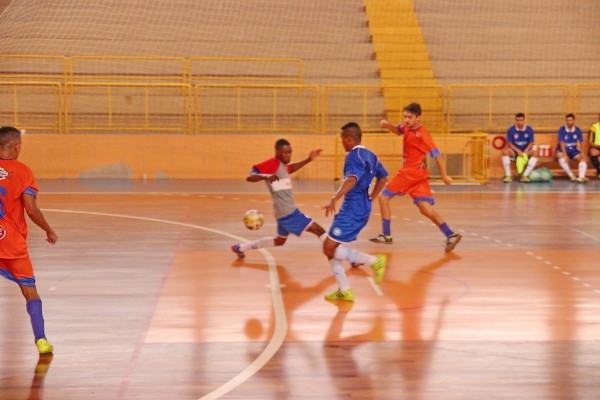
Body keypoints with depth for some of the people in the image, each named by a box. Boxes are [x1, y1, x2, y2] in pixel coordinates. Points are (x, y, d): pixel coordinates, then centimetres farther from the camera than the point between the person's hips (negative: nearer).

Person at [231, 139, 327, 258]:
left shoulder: (282, 165, 11)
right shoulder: (272, 163, -16)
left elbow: (290, 168, 35)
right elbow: (250, 177, -24)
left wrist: (308, 159, 24)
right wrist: (266, 177, -44)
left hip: (288, 211, 11)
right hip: (287, 212, -11)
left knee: (279, 241, 27)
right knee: (319, 230, -11)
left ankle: (240, 247, 33)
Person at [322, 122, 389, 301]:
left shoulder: (353, 156, -15)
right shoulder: (369, 155, 13)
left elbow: (351, 179, -33)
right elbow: (383, 177, 23)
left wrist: (334, 199, -43)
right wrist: (370, 198, 23)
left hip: (352, 210, -10)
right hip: (361, 208, 10)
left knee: (330, 248, -6)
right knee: (330, 248, 13)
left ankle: (375, 261, -8)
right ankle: (344, 291, 12)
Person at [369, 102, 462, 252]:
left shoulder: (422, 134, -17)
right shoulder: (407, 127, 6)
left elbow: (437, 154, -16)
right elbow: (398, 130, 29)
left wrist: (444, 176, -17)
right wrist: (388, 125, 7)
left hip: (410, 173, -8)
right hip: (418, 174, 8)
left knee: (384, 197, 0)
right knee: (426, 209, 3)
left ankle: (386, 235, 3)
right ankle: (450, 235, -4)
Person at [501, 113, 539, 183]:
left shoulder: (529, 129, -6)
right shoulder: (511, 130, -9)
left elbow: (531, 143, -5)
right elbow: (509, 143, -11)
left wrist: (525, 151, -24)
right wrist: (518, 151, -28)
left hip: (526, 151, 1)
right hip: (515, 151, -1)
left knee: (535, 153, -30)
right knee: (505, 151, -31)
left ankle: (525, 175, -30)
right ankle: (508, 175, -28)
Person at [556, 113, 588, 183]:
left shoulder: (577, 130, -4)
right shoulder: (562, 130, -14)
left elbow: (581, 142, -4)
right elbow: (562, 143, -22)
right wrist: (565, 155, -33)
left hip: (573, 149, 3)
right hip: (562, 149, -3)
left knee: (582, 159, -21)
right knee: (562, 158, -35)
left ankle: (581, 177, -41)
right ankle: (571, 176, -29)